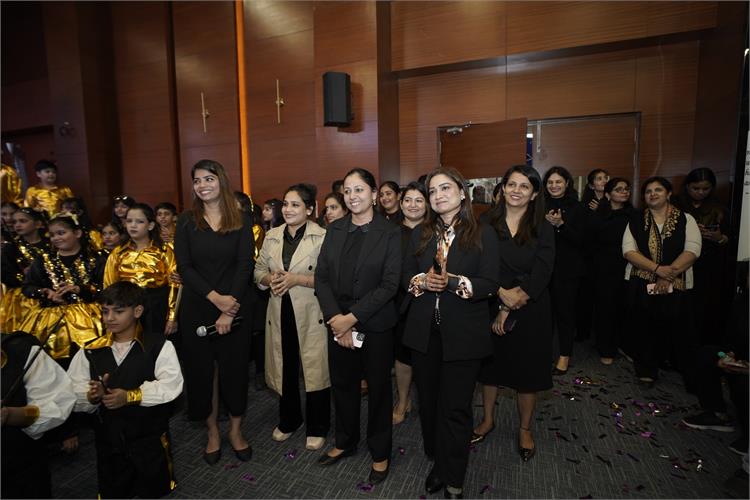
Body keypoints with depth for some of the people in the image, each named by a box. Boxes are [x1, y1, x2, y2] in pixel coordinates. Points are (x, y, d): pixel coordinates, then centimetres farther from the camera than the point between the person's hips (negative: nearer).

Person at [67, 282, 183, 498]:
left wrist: (131, 396, -26)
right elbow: (72, 391, -3)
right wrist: (91, 396, -22)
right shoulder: (91, 352, 2)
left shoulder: (159, 346, -11)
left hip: (150, 440, -3)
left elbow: (170, 385, -18)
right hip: (108, 442, 3)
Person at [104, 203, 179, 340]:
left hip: (157, 311, -2)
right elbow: (109, 286, 10)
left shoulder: (164, 251, -4)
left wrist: (172, 317, -10)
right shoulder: (117, 253, 6)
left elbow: (174, 284, -7)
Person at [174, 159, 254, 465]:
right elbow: (184, 267, -3)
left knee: (234, 367, 8)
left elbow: (245, 265, -7)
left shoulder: (241, 220, -2)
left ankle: (236, 430, 27)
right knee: (202, 369, 10)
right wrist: (215, 298, -16)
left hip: (236, 306, -1)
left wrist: (229, 310, -14)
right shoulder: (187, 221, 2)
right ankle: (212, 432, 29)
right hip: (197, 308, 1)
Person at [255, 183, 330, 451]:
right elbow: (259, 270, 14)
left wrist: (296, 279, -20)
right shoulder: (272, 236, 8)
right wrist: (270, 279, -7)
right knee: (284, 368, 17)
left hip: (311, 314, -5)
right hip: (280, 312, 5)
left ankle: (317, 428, 28)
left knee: (315, 369, 6)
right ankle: (288, 420, 41)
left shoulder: (321, 237, -11)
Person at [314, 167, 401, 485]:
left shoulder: (390, 233, -8)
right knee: (342, 384, 17)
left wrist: (352, 318, -17)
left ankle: (380, 454, 33)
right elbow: (321, 277, 1)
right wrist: (335, 318, -12)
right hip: (338, 322, 4)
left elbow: (389, 285, -13)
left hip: (375, 324, -3)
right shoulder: (335, 230, 5)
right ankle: (345, 442, 41)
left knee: (378, 387, 12)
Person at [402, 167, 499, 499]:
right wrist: (422, 281, -15)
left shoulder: (483, 234, -3)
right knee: (428, 402, 16)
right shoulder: (420, 234, 9)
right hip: (423, 334, 4)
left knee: (456, 408, 7)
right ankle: (437, 462, 40)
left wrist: (454, 282, -24)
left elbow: (490, 284, -9)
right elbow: (405, 278, 7)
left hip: (463, 335, -3)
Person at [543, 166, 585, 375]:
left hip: (567, 268, -2)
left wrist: (560, 224, -18)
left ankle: (565, 355, 13)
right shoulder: (541, 206, 6)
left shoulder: (575, 207, 1)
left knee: (565, 309, 2)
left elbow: (579, 240, -4)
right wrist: (545, 222, -14)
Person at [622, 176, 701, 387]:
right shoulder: (636, 221, 7)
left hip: (677, 287, 0)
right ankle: (647, 370, 22)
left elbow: (692, 250, -7)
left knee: (677, 329, 3)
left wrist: (669, 274, -17)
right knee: (645, 328, 6)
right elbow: (629, 251, -4)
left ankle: (685, 369, 28)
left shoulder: (686, 219, 5)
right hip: (641, 285, 1)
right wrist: (658, 269, -16)